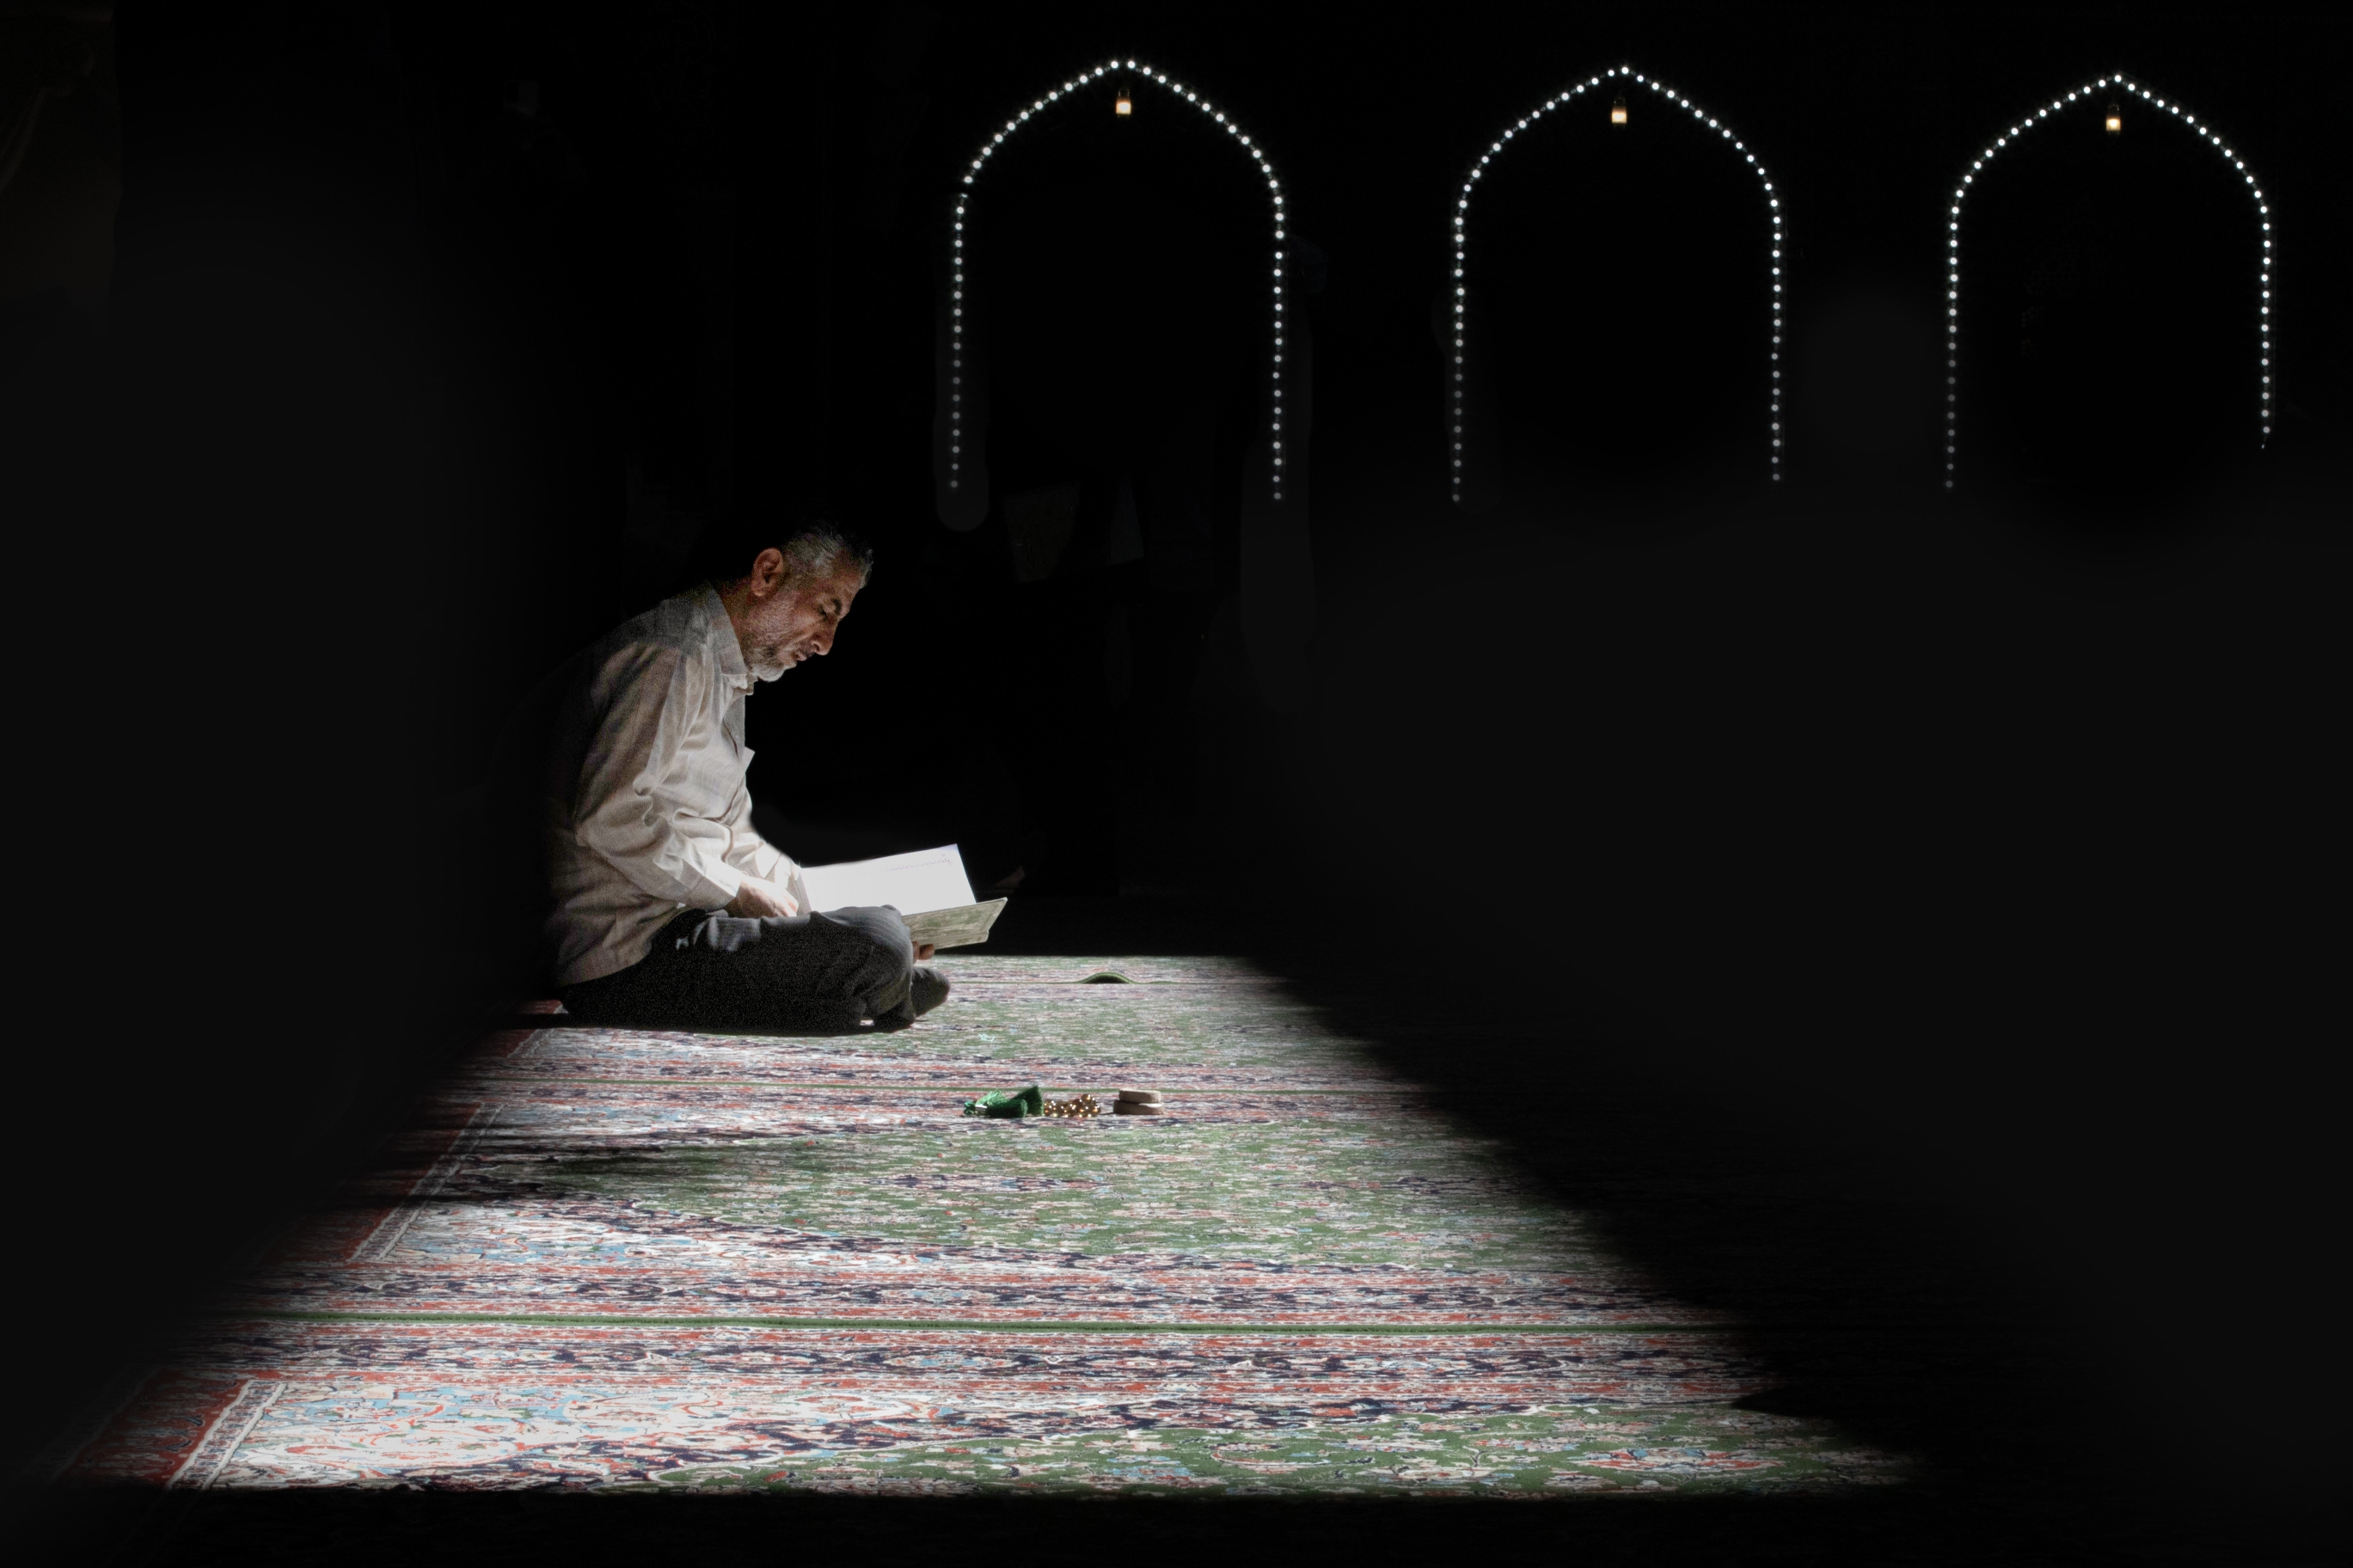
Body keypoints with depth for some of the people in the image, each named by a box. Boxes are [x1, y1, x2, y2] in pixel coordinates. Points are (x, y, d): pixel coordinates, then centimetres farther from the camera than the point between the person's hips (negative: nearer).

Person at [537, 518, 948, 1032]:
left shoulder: (725, 675, 23)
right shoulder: (670, 658, -14)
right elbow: (610, 818, -25)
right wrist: (740, 892, -15)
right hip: (627, 958, -11)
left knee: (929, 984, 10)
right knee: (877, 951, -23)